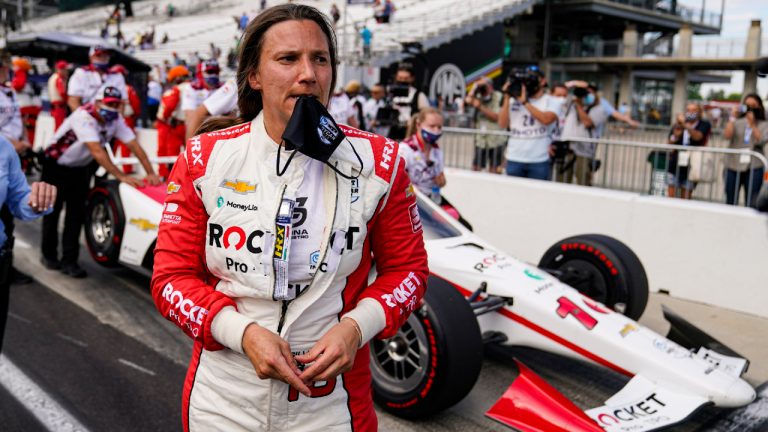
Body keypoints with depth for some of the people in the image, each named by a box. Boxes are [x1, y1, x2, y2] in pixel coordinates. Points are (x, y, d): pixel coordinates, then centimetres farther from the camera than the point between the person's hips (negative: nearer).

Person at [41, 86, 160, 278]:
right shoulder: (84, 116, -31)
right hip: (56, 166, -5)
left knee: (77, 214, 0)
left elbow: (134, 145, -16)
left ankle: (68, 260, 6)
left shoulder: (116, 119, -12)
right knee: (52, 210, 7)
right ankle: (49, 254, 25)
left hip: (80, 168, 5)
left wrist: (150, 173, -27)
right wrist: (122, 176, -44)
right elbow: (97, 152, -39)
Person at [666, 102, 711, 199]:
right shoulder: (677, 125, 10)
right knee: (671, 198, -1)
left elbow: (697, 136, -17)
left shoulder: (704, 125, 3)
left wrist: (686, 125, -32)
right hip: (674, 167, 2)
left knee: (685, 199, 1)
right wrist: (675, 135, -11)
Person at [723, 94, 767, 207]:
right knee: (730, 202, 7)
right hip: (733, 166, 1)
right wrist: (733, 118, -10)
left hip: (754, 167, -1)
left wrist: (752, 124, -11)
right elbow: (726, 136, -8)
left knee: (751, 203, -2)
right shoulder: (737, 122, 7)